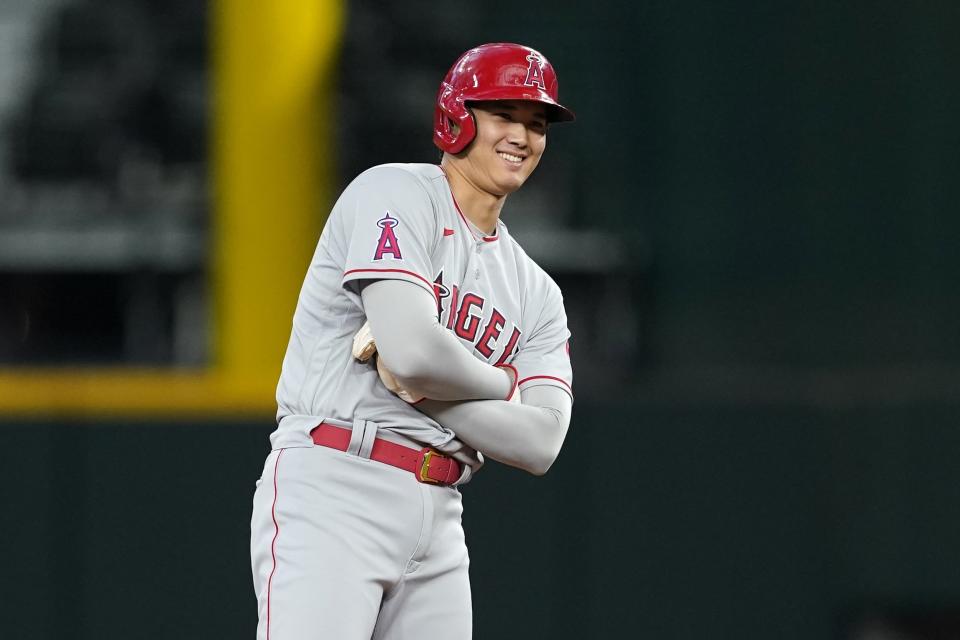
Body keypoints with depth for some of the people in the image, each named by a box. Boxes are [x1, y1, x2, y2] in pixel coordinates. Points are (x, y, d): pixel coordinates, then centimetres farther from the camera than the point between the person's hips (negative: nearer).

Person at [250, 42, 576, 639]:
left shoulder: (537, 292, 17)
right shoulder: (394, 195, -2)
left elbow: (542, 443, 3)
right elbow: (414, 345, -18)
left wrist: (415, 385, -8)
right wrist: (502, 383, 1)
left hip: (438, 522, 7)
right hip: (333, 498, -7)